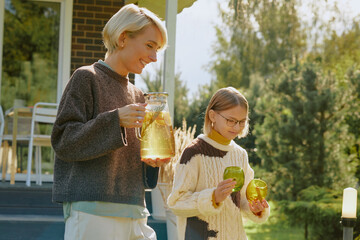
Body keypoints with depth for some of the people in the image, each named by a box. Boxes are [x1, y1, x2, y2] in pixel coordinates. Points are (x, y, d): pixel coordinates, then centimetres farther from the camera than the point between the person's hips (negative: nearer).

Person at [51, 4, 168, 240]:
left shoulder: (137, 95, 19)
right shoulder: (86, 78, -1)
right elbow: (63, 141, -9)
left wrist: (153, 160, 3)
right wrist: (115, 120, -18)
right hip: (92, 211, -7)